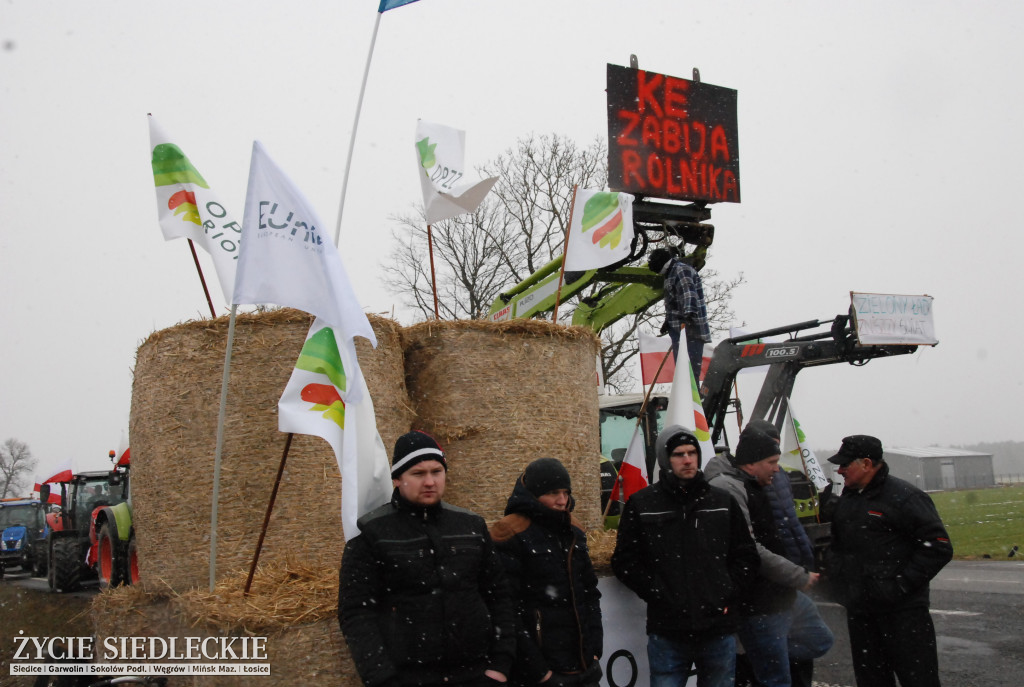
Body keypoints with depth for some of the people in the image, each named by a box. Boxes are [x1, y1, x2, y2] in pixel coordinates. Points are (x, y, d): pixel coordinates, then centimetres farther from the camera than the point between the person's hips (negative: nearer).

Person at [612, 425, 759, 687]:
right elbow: (625, 561, 0)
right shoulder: (642, 504, 0)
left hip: (719, 630, 3)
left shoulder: (722, 502, 8)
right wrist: (657, 594, -9)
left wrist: (728, 593, -1)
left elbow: (747, 556, 12)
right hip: (667, 633, -2)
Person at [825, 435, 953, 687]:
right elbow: (838, 544, 28)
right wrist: (833, 570, 10)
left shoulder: (904, 496, -11)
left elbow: (938, 548, -15)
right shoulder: (846, 499, 14)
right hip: (859, 613, 8)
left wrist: (902, 585, -17)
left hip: (902, 611, -7)